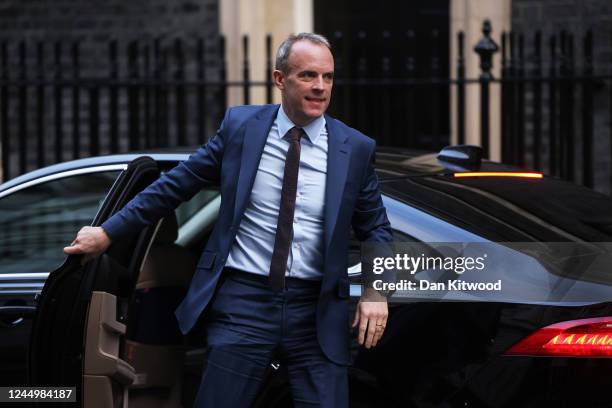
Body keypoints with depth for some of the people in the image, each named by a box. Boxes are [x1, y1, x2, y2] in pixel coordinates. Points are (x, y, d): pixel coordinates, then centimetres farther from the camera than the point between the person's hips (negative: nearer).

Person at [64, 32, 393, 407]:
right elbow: (175, 185, 8)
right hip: (243, 302, 0)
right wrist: (108, 233, 9)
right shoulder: (240, 126, 2)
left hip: (316, 314, 1)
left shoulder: (356, 148, 2)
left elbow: (376, 229, 10)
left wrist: (376, 290, -8)